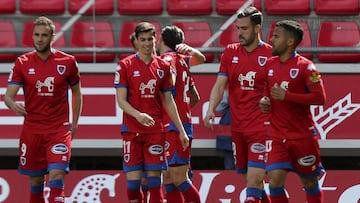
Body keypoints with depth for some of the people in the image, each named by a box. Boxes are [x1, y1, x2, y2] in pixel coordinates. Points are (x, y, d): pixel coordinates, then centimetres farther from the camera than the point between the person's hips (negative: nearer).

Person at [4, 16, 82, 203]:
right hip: (32, 129, 2)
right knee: (36, 180, 8)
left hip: (59, 129, -2)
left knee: (57, 175, -16)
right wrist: (13, 105, -27)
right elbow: (8, 95, -3)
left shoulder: (67, 62, 1)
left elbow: (76, 92, 15)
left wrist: (74, 123, 9)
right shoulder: (22, 63, 1)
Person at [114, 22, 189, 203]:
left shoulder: (163, 67, 8)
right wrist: (138, 115, -23)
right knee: (133, 179, -5)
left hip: (156, 130, 2)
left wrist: (181, 130, 10)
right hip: (132, 129, -2)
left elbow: (168, 101, 14)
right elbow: (121, 100, -5)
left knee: (154, 178, -1)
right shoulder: (125, 65, 0)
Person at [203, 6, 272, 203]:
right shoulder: (230, 52, 9)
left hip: (261, 128, -5)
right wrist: (211, 109, -10)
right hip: (237, 127, 5)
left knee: (254, 180, -14)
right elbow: (220, 85, 5)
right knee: (251, 180, 11)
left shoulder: (271, 54, -4)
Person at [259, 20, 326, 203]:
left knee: (309, 183, 8)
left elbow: (319, 98, -17)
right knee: (275, 181, -12)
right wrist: (265, 101, 0)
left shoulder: (305, 66, -10)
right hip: (277, 136, 4)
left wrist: (287, 96, -21)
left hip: (302, 135, -4)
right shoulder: (270, 64, 8)